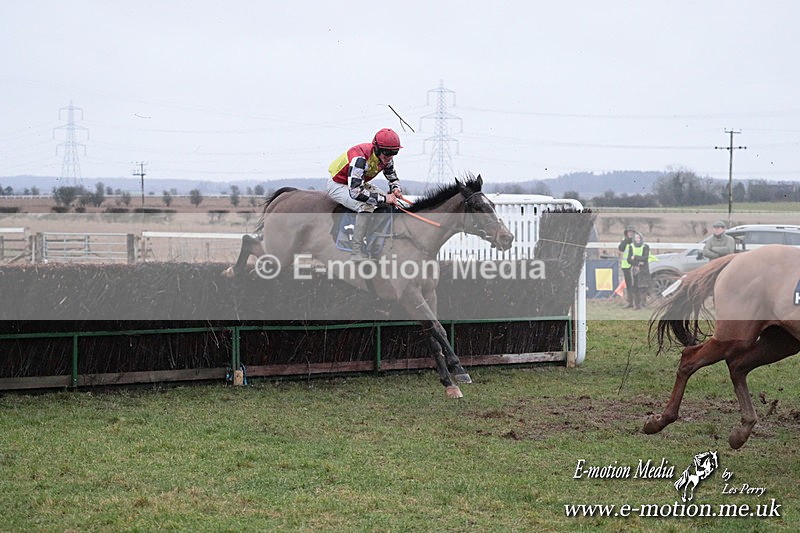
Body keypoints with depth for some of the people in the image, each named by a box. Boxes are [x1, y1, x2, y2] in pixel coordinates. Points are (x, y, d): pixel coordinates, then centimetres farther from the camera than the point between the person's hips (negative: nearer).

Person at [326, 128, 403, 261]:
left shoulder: (386, 158, -10)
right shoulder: (361, 158, -37)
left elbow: (392, 177, 10)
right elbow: (355, 192, -43)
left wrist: (396, 188, -14)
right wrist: (383, 198, -39)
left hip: (357, 183, 9)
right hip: (338, 185, -9)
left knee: (391, 201, -4)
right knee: (366, 206, -33)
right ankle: (357, 252, -31)